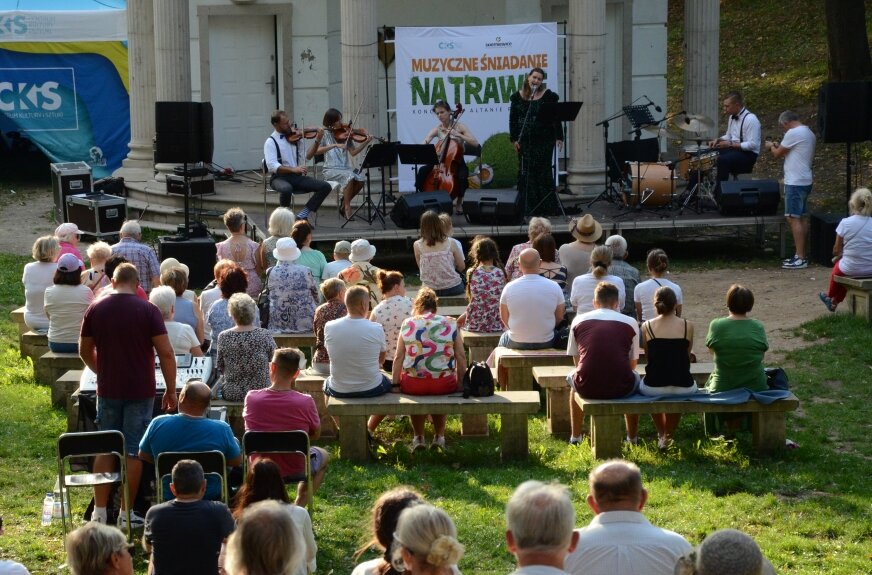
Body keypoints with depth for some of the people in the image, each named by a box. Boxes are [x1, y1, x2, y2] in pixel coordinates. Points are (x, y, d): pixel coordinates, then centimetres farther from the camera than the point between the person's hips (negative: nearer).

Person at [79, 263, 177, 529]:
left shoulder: (95, 309, 0)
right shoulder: (147, 310, -8)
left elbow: (85, 352, 9)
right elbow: (166, 353, -11)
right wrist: (171, 390, -3)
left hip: (108, 390, 3)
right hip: (140, 391, -3)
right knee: (133, 451, 3)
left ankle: (99, 512, 10)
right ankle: (126, 514, 6)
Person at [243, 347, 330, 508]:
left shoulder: (251, 398, -17)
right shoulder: (305, 401, -22)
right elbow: (316, 434, -4)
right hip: (295, 469, -3)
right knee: (323, 455, 31)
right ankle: (299, 506, 17)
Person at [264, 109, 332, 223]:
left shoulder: (294, 138, 13)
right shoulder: (271, 142, -5)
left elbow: (307, 157, 12)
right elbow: (272, 166, -19)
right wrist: (293, 169, -29)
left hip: (297, 177, 6)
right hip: (280, 177, -6)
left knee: (325, 187, -13)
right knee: (286, 189, -41)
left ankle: (302, 215, -8)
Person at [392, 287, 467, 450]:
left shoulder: (407, 324, 2)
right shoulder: (451, 324, 2)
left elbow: (398, 358, 0)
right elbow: (461, 357, 2)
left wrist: (395, 385, 6)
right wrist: (461, 383, 12)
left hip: (413, 384, 0)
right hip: (444, 384, 0)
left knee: (416, 394, 36)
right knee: (440, 396, 36)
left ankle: (418, 437, 36)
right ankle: (439, 436, 37)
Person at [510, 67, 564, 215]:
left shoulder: (548, 96, 0)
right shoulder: (518, 97, 6)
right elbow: (513, 119, 6)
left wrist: (559, 137, -4)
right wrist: (514, 139, 0)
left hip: (544, 140, -2)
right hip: (525, 141, 2)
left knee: (544, 173, 1)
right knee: (527, 174, 0)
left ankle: (548, 208, 7)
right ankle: (530, 208, 5)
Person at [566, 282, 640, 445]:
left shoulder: (578, 320, 8)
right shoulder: (630, 323, 5)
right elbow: (632, 364, 12)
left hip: (587, 388, 1)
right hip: (621, 388, -1)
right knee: (635, 378, 35)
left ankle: (575, 437, 44)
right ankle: (632, 438, 45)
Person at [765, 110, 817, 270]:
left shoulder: (793, 133, -14)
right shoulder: (809, 134, 14)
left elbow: (777, 154, -8)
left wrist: (771, 147, 15)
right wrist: (779, 147, 23)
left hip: (795, 183, -10)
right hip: (805, 181, 10)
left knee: (793, 218, -9)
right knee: (801, 218, 14)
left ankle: (800, 258, -12)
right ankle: (801, 255, 18)